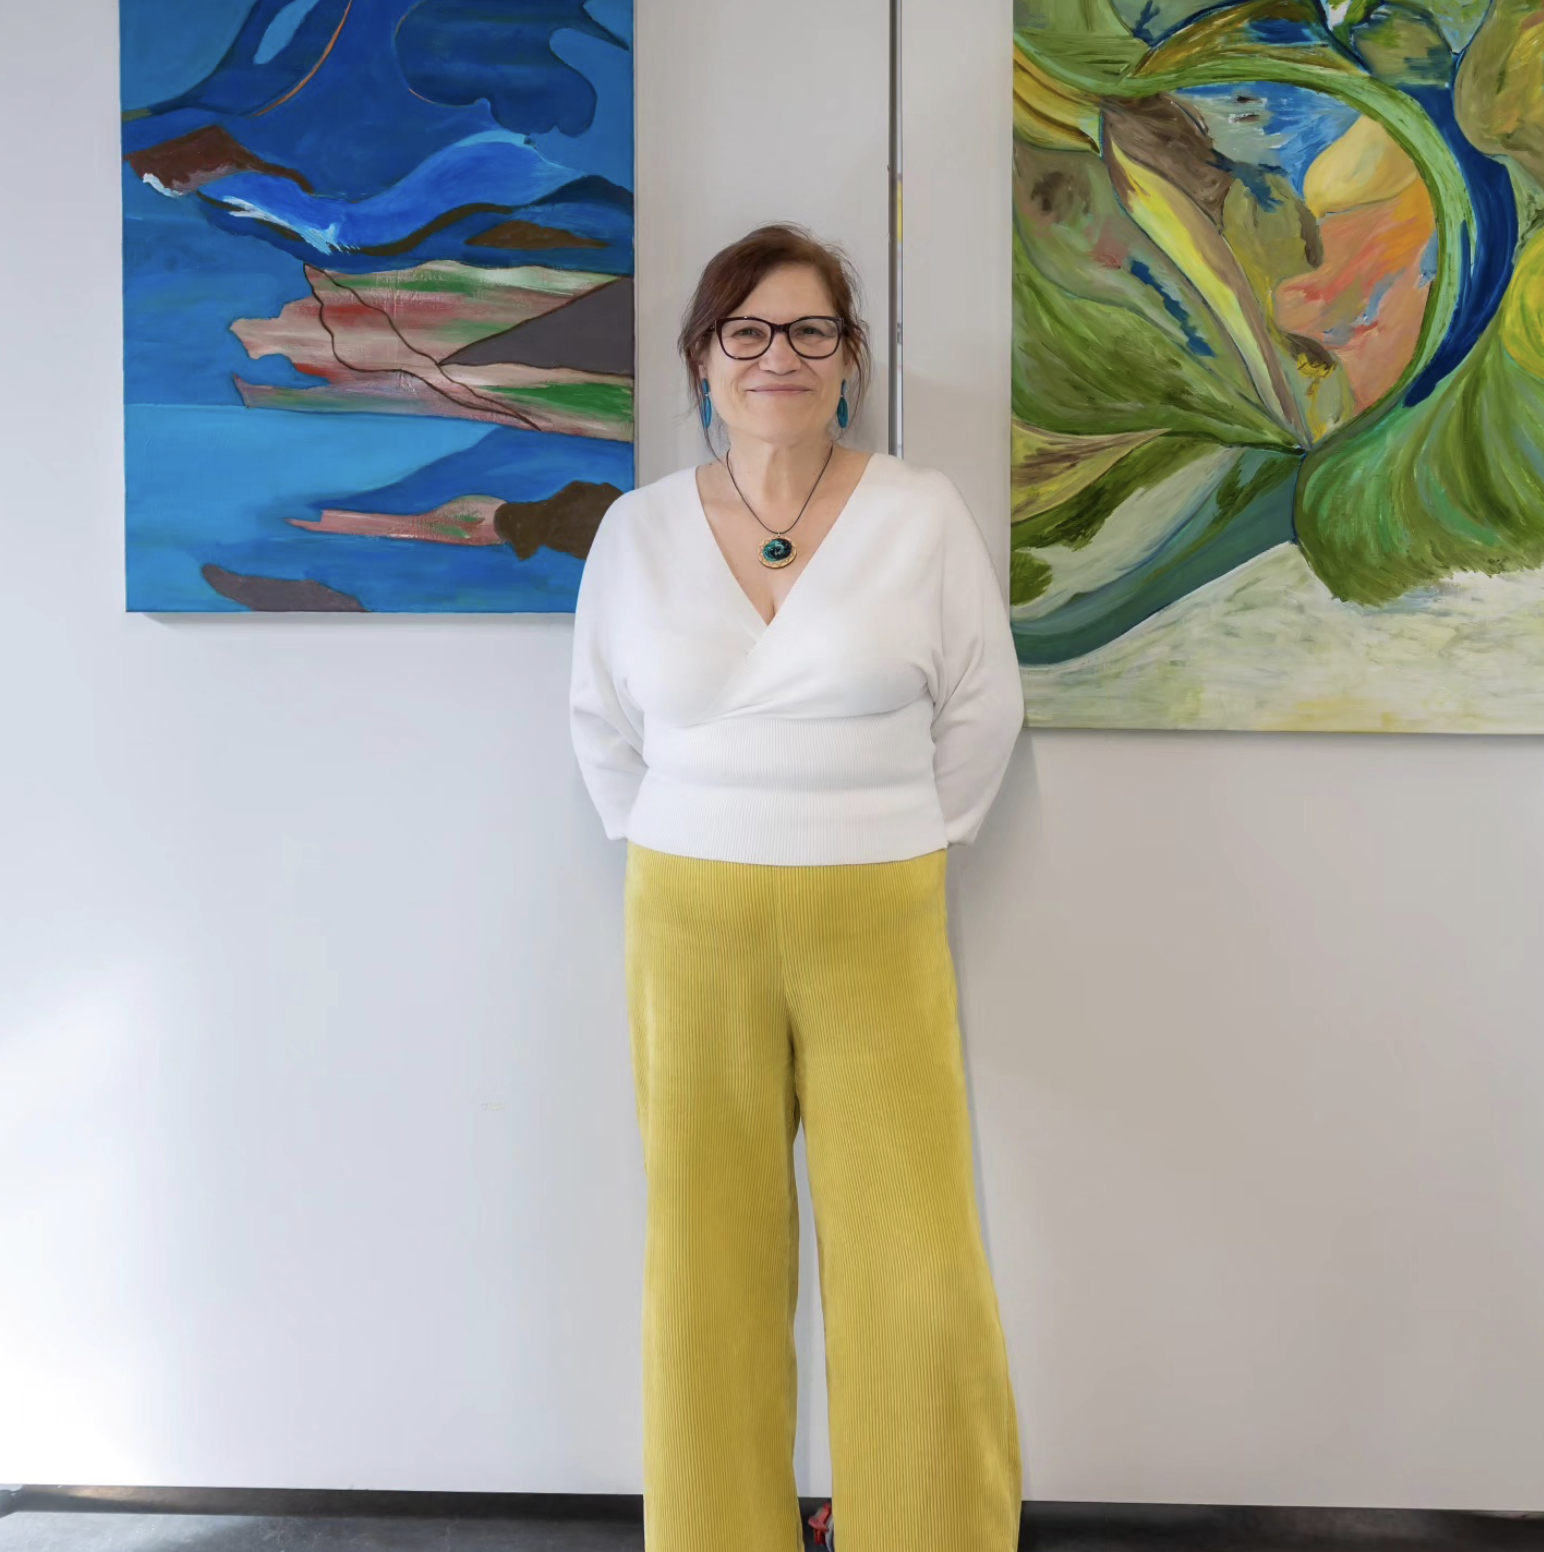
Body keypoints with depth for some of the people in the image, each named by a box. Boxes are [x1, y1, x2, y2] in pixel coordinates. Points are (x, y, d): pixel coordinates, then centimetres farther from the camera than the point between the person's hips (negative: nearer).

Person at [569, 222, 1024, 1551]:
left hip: (877, 931, -1)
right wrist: (668, 855, 11)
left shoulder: (923, 515, -1)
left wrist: (906, 845, 8)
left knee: (918, 1277, -2)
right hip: (692, 933, 1)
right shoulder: (638, 529, 4)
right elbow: (601, 724, 15)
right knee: (710, 1260, 7)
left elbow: (981, 710, 7)